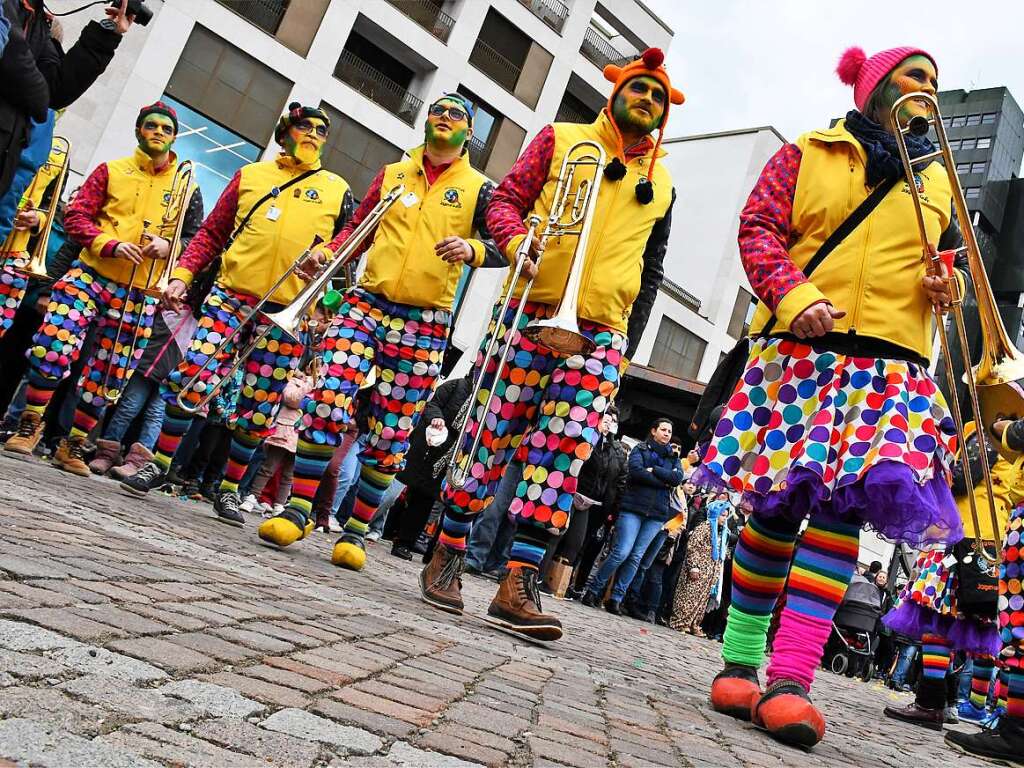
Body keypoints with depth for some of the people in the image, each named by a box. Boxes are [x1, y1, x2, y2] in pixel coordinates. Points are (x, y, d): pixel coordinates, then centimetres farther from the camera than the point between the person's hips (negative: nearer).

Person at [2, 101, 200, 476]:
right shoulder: (111, 170, 9)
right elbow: (76, 215, 3)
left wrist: (167, 245, -12)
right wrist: (112, 245, -14)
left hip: (139, 292, 1)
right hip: (92, 274, -1)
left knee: (107, 374, 5)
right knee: (53, 346, -18)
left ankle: (73, 445, 18)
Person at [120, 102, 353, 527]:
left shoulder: (337, 189, 14)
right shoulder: (250, 175, 15)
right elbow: (211, 233, 13)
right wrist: (182, 275, 2)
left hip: (286, 313, 0)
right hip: (230, 296, 1)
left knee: (258, 409, 1)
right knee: (190, 378, -9)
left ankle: (229, 489, 14)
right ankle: (159, 465, 7)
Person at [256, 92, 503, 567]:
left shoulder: (478, 189, 8)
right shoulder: (392, 173, 16)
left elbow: (501, 246, -4)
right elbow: (357, 228, 16)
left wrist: (472, 249, -26)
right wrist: (328, 255, -3)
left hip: (425, 325, -1)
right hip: (367, 303, 2)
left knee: (391, 433, 1)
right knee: (328, 400, -15)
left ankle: (356, 531, 12)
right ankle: (298, 510, -4)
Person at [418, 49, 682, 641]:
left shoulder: (662, 185, 19)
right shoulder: (562, 139, 11)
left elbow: (651, 273, 21)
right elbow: (506, 200, 5)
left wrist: (630, 344, 12)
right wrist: (519, 242, -17)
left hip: (601, 333, 3)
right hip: (530, 310, -2)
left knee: (563, 451, -7)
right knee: (492, 436, -1)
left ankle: (519, 583, -5)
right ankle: (447, 557, 12)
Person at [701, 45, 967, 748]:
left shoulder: (937, 181, 25)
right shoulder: (806, 154, 14)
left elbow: (951, 262, 30)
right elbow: (759, 228, 3)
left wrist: (948, 284, 5)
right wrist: (794, 297, -14)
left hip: (889, 363, 3)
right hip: (798, 349, -2)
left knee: (843, 505, -14)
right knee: (777, 503, -5)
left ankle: (791, 677, -14)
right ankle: (739, 659, 8)